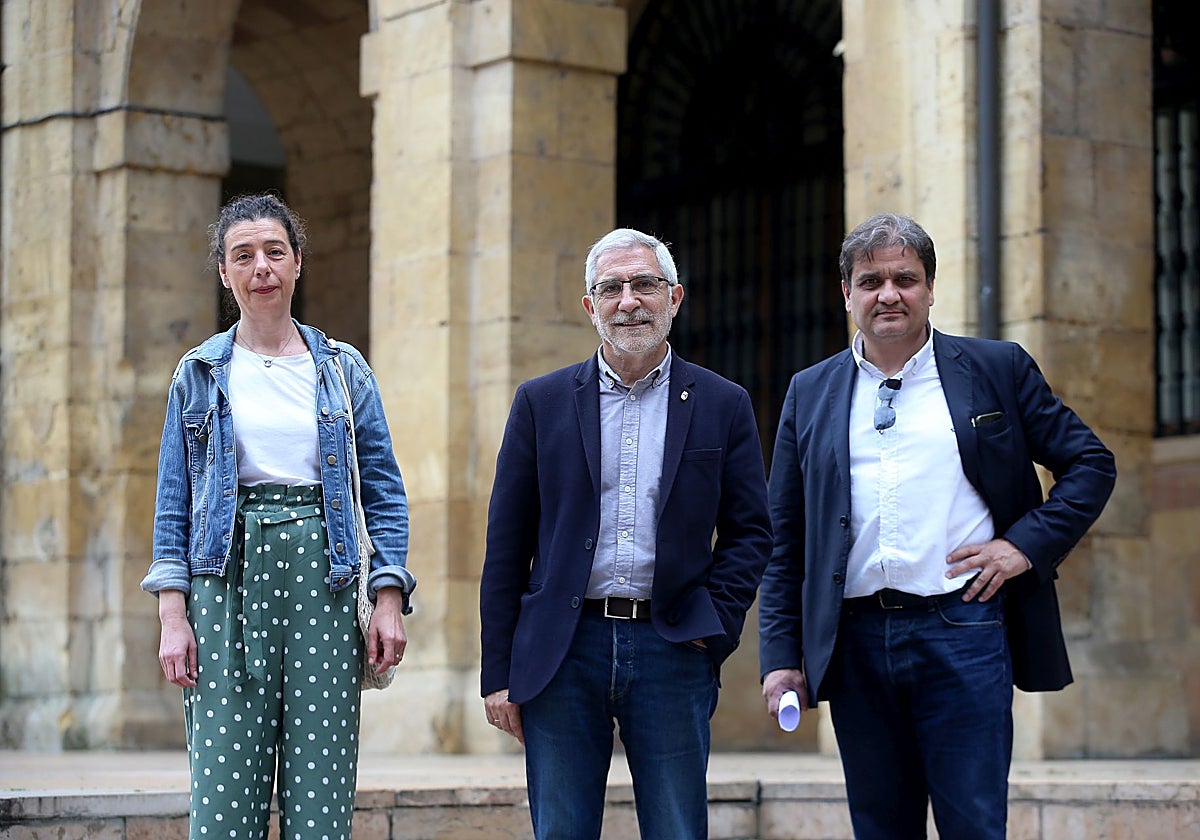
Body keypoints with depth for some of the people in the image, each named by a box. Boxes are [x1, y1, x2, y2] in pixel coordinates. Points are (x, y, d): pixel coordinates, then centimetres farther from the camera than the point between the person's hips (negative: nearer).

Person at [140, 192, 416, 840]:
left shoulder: (343, 370, 10)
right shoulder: (199, 374, 9)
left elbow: (384, 490, 9)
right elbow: (173, 500, 7)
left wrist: (389, 602, -2)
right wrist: (173, 615, -3)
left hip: (321, 575, 1)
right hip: (227, 577, -1)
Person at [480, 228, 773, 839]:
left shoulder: (722, 405, 8)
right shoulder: (541, 403, 8)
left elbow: (750, 532, 9)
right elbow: (507, 544, 7)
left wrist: (713, 622, -6)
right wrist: (498, 673, 2)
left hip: (671, 650, 0)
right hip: (563, 651, 0)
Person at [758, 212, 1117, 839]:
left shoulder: (998, 370, 7)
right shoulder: (811, 393, 13)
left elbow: (1091, 464, 9)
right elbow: (784, 540, 13)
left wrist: (1028, 542, -4)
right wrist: (781, 656, 6)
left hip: (963, 629, -2)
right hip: (854, 641, 3)